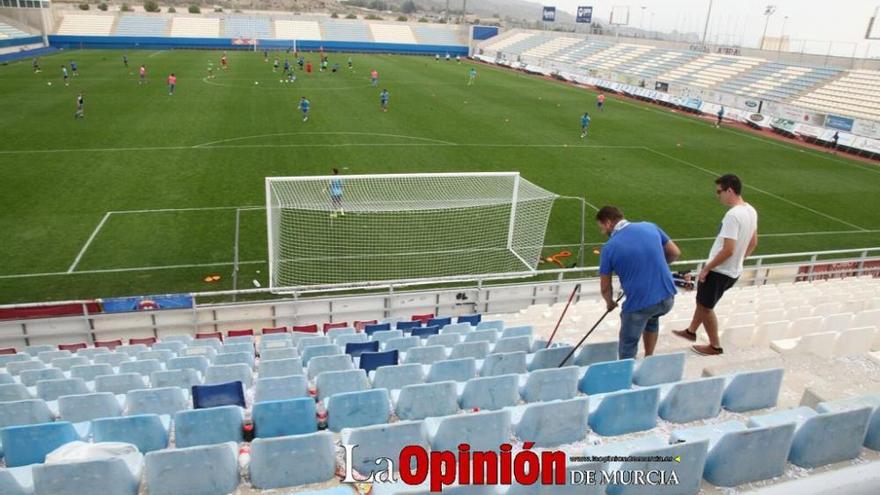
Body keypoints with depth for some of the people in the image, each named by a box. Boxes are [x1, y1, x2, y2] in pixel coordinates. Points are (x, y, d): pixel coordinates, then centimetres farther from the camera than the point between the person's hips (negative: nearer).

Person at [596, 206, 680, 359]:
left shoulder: (609, 247, -7)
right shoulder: (650, 227, 3)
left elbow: (605, 287, 1)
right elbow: (675, 253, 11)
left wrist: (610, 303, 22)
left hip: (639, 303, -5)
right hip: (667, 297, 6)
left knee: (627, 347, 15)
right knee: (652, 318, 37)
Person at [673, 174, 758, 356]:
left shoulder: (733, 215, -27)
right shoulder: (751, 211, 3)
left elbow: (728, 250, -29)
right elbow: (753, 243, 13)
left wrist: (706, 268, -19)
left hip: (720, 271, -9)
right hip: (733, 270, 9)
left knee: (705, 306, 10)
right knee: (702, 300, 25)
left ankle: (715, 346, 24)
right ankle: (691, 331, 41)